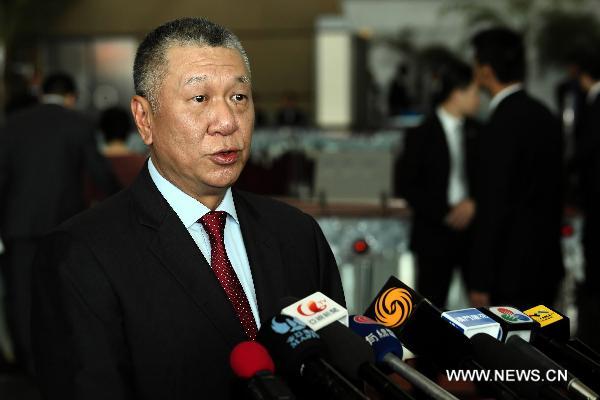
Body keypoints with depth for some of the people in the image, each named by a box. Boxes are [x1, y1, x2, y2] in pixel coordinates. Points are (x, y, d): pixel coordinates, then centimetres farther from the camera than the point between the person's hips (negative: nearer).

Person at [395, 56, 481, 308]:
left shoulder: (475, 131, 7)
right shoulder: (422, 135, -5)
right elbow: (405, 186, -7)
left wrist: (471, 203, -6)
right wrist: (446, 212, -13)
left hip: (471, 229, 4)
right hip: (435, 233, -4)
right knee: (431, 304, 2)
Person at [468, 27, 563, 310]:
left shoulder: (502, 126, -19)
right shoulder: (544, 116, 8)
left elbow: (494, 207, -19)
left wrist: (481, 282, -14)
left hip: (512, 270, -9)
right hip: (545, 264, 9)